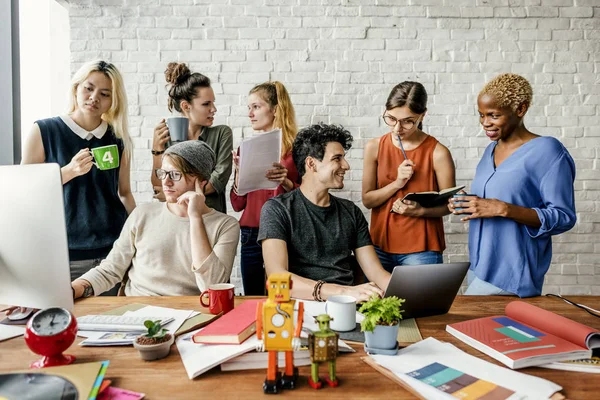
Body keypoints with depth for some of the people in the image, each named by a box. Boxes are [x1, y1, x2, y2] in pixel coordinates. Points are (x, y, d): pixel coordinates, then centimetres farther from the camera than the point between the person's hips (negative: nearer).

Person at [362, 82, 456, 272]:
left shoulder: (438, 153, -10)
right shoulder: (374, 147, -2)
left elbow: (449, 204, -2)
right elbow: (367, 200, 0)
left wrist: (420, 211, -21)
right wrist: (397, 183, -16)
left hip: (421, 250, -2)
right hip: (380, 247, 3)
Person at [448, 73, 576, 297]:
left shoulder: (547, 150, -12)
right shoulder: (492, 149, 9)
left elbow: (563, 217, -15)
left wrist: (503, 209, -25)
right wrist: (467, 204, -3)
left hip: (511, 272, -7)